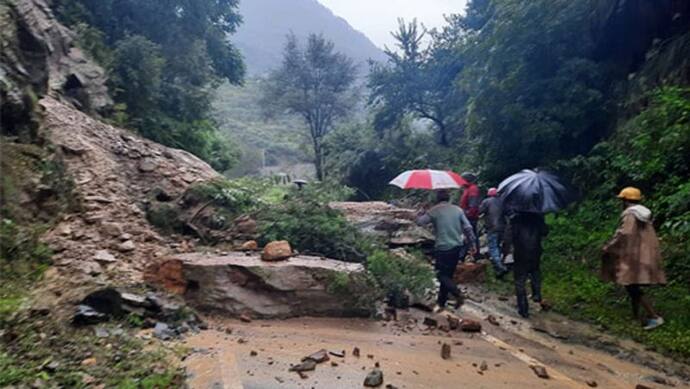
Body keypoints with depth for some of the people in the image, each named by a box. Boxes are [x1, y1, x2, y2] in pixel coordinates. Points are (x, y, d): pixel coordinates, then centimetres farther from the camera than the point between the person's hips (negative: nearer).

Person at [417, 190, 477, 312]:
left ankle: (457, 294, -15)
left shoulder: (434, 211, -5)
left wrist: (421, 213, 22)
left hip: (442, 248, -5)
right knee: (448, 275, 13)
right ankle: (441, 303, 19)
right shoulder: (458, 209, 5)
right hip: (457, 247, 5)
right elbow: (468, 228, 3)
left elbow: (420, 222, 1)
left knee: (442, 275, 4)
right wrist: (472, 244, 11)